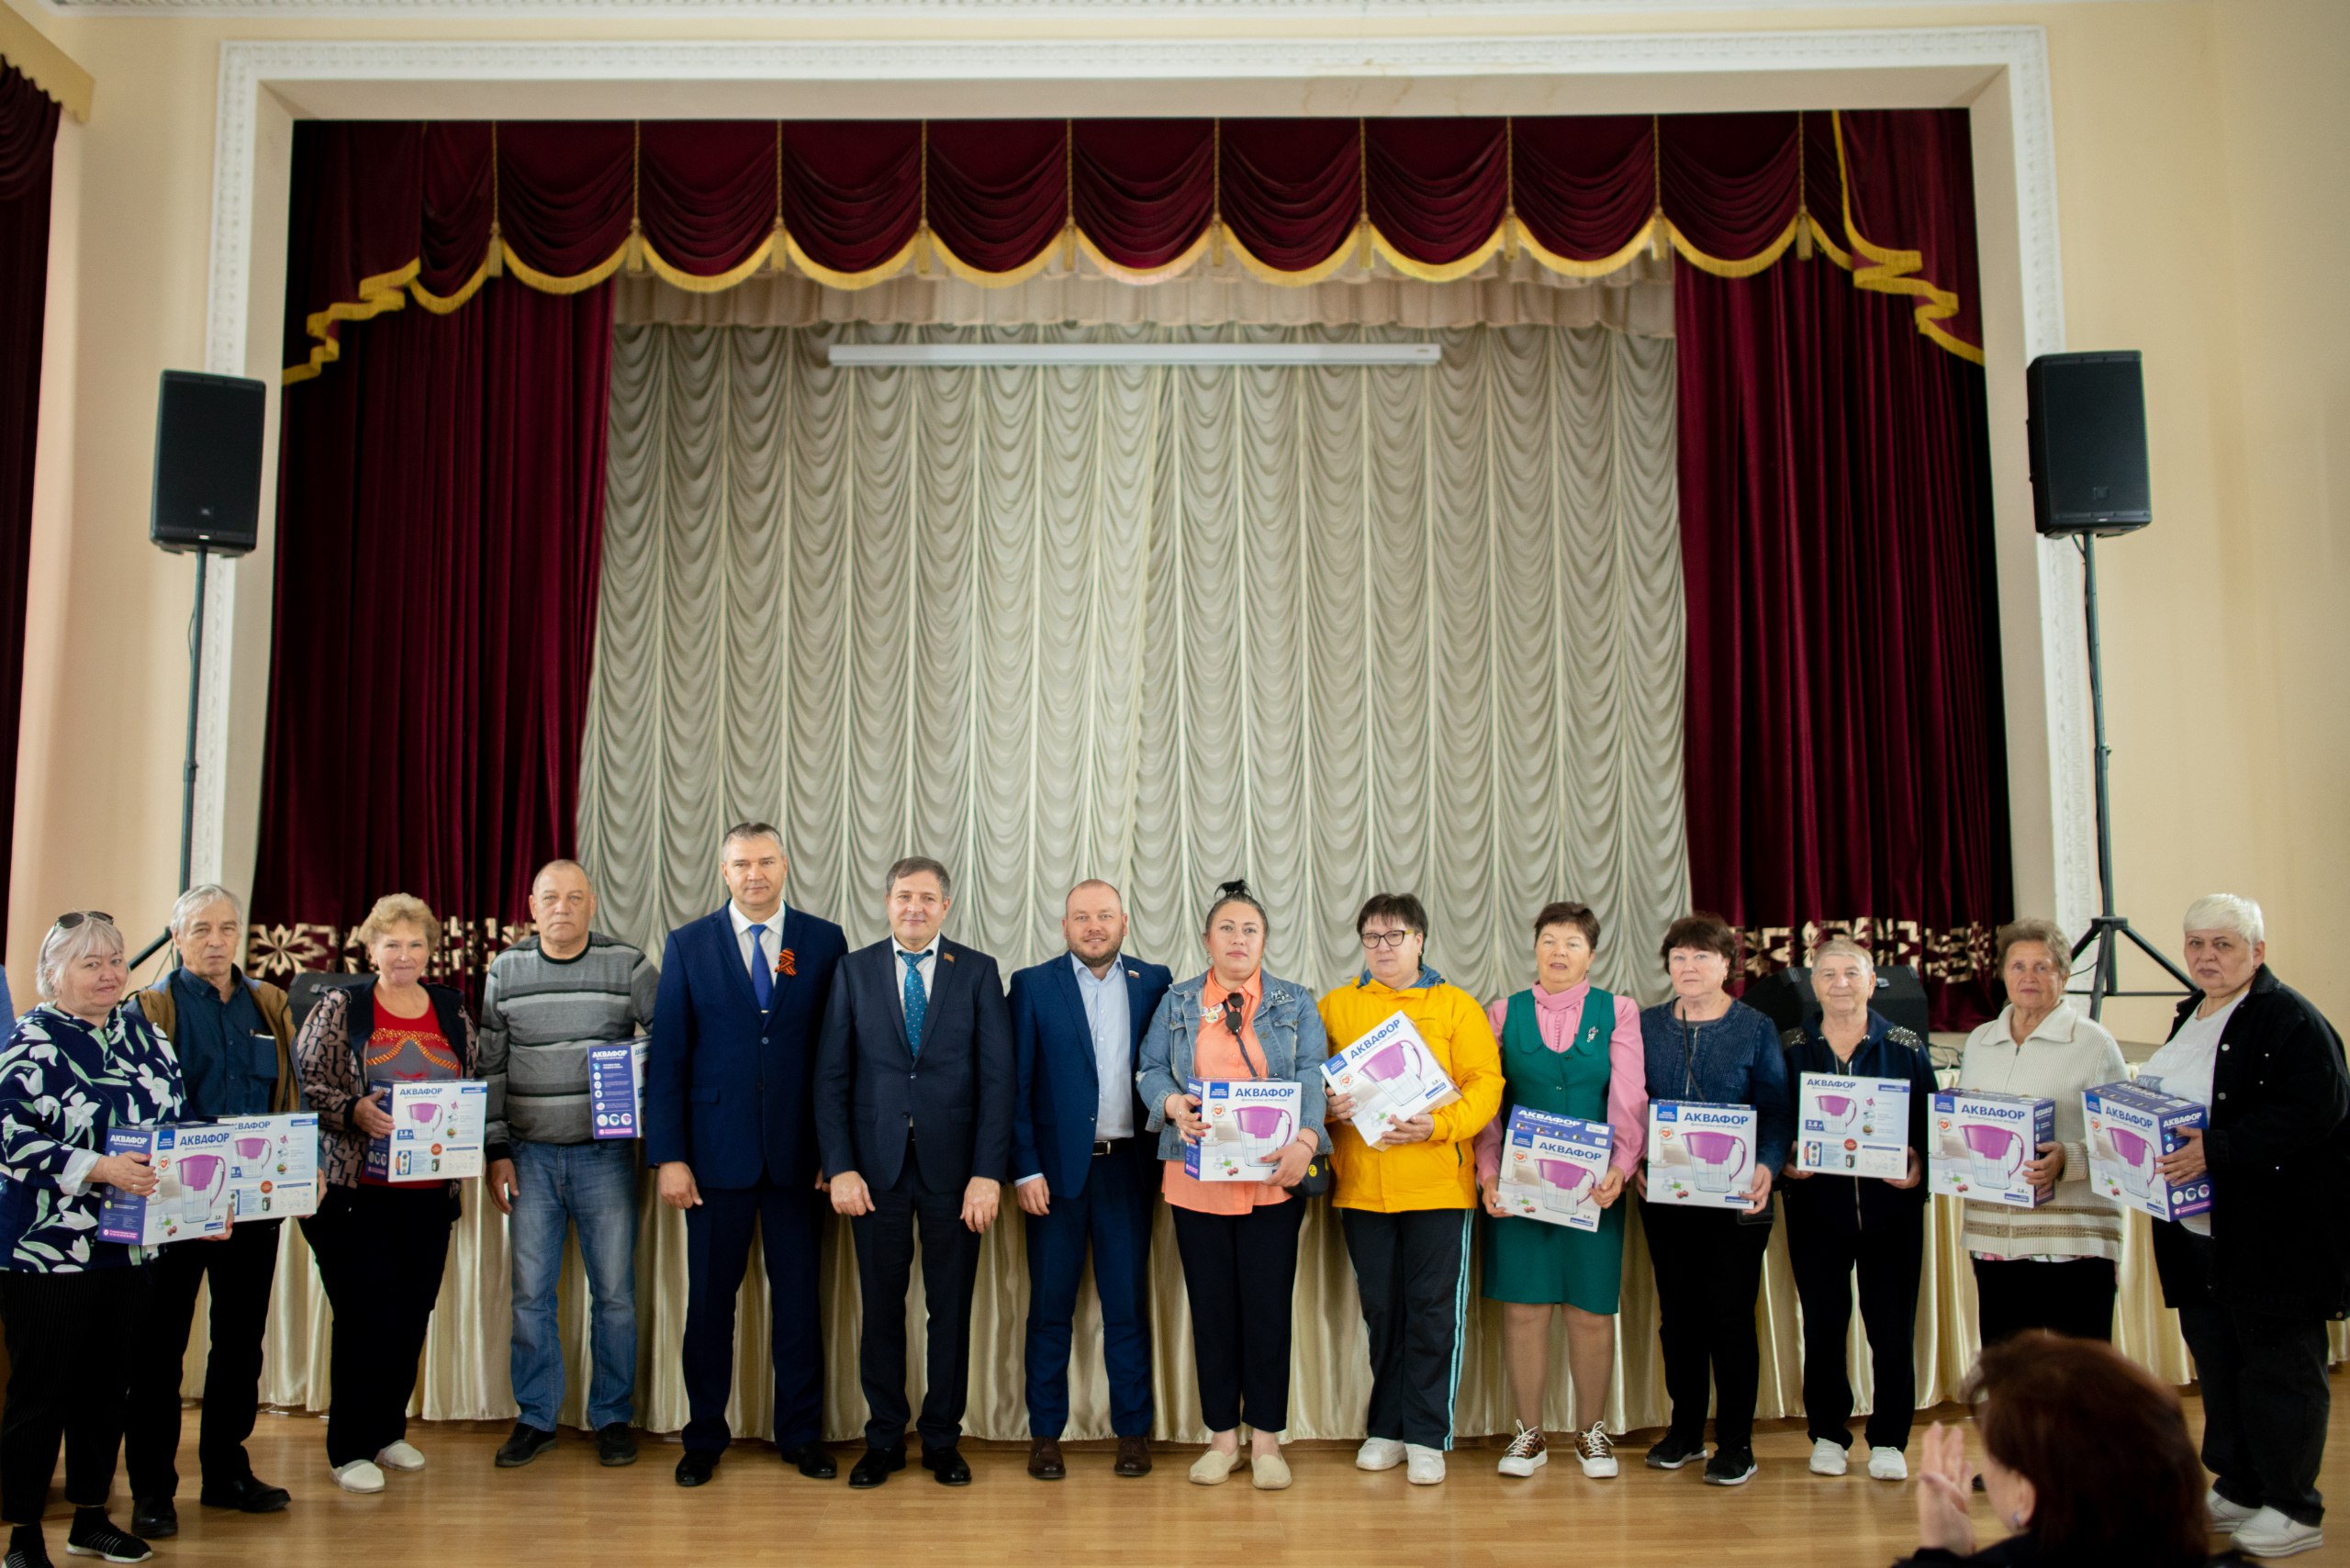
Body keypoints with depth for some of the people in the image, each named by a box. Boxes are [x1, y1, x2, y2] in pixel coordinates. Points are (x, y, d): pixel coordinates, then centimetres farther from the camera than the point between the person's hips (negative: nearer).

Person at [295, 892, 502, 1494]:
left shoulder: (452, 1011, 12)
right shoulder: (339, 1008, 2)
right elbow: (306, 1084, -4)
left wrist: (489, 1149, 0)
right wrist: (354, 1111, -20)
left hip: (429, 1195, 4)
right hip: (354, 1191, -4)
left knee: (413, 1319, 8)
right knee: (367, 1318, -5)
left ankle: (389, 1431, 25)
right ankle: (350, 1449, 9)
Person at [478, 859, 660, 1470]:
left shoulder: (628, 965, -2)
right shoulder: (505, 971, 5)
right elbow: (490, 1069, 7)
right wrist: (494, 1154, 2)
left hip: (606, 1153, -1)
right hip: (531, 1155, 2)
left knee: (614, 1291, 3)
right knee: (530, 1292, 6)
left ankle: (612, 1418, 16)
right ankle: (535, 1418, 20)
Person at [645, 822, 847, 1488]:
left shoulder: (824, 941, 3)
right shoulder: (688, 945, 4)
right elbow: (667, 1055, 1)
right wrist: (668, 1156, -5)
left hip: (799, 1152, 0)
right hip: (717, 1151, 0)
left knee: (799, 1296, 7)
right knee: (710, 1297, 8)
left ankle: (801, 1433, 22)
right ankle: (705, 1437, 23)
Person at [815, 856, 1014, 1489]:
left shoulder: (977, 971, 2)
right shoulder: (854, 970, 5)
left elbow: (998, 1076, -2)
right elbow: (832, 1076, 3)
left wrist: (988, 1172, -10)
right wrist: (840, 1167, -6)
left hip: (953, 1164, 0)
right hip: (876, 1165, 1)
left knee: (951, 1308, 7)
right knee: (881, 1306, 8)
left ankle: (943, 1440, 22)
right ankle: (883, 1440, 22)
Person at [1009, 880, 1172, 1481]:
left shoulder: (1154, 983, 6)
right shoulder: (1032, 986, 2)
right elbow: (1017, 1085, -1)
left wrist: (1165, 1158, -4)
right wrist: (1026, 1170, -8)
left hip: (1127, 1166, 1)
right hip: (1057, 1166, -1)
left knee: (1127, 1303, 6)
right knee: (1050, 1304, 6)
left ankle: (1133, 1431, 17)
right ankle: (1045, 1435, 17)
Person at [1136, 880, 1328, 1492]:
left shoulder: (1296, 1005, 8)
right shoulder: (1177, 1002, 10)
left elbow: (1312, 1078, -2)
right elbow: (1151, 1069, 5)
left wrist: (1305, 1141, -19)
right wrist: (1173, 1104, -17)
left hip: (1273, 1178, -1)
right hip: (1198, 1180, 1)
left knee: (1268, 1306, 0)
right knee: (1211, 1307, 6)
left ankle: (1266, 1440, 13)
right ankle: (1222, 1437, 18)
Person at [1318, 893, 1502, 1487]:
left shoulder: (1457, 1007, 4)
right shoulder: (1336, 1007, 10)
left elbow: (1485, 1084, -3)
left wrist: (1439, 1125, -18)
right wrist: (1325, 1107, -11)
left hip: (1438, 1184, -2)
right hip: (1360, 1186, 2)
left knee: (1433, 1309, 1)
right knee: (1380, 1308, 10)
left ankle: (1427, 1436, 11)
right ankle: (1386, 1430, 22)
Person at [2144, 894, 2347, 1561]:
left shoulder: (2291, 1020, -13)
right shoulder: (2191, 1017, 13)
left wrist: (2217, 1150, -29)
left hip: (2275, 1236, -9)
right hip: (2199, 1232, 9)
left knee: (2280, 1368, 1)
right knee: (2218, 1366, 15)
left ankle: (2294, 1511, 13)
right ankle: (2237, 1492, 28)